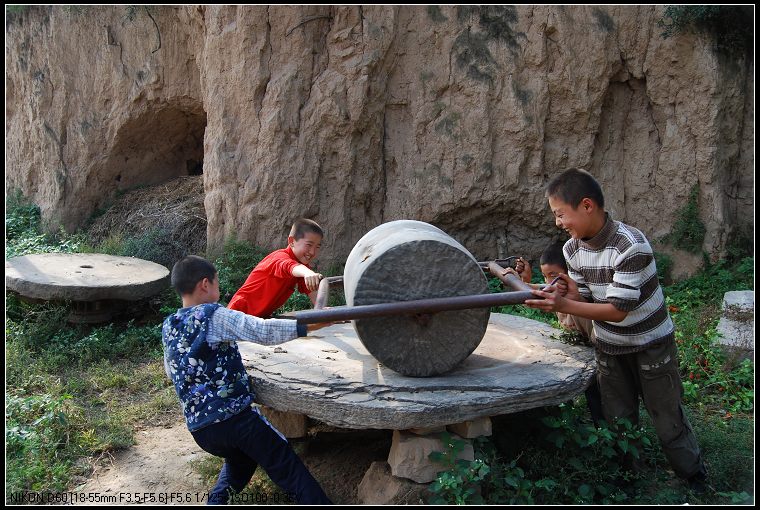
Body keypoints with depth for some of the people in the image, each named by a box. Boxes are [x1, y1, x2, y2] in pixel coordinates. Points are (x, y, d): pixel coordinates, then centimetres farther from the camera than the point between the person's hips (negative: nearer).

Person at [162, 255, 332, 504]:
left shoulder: (168, 327, 9)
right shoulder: (213, 316, -12)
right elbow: (265, 331, -22)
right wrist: (310, 325, -20)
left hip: (199, 430, 7)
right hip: (234, 417, -7)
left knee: (239, 457, 32)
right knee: (288, 467, 3)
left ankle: (217, 497, 13)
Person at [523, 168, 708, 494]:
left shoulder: (631, 245, -29)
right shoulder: (572, 249, -7)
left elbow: (617, 310, -29)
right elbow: (583, 298, 0)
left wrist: (562, 305, -36)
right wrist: (552, 297, -21)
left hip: (651, 345, -5)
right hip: (609, 348, 5)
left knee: (668, 421, 9)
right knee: (617, 423, 12)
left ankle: (696, 481, 32)